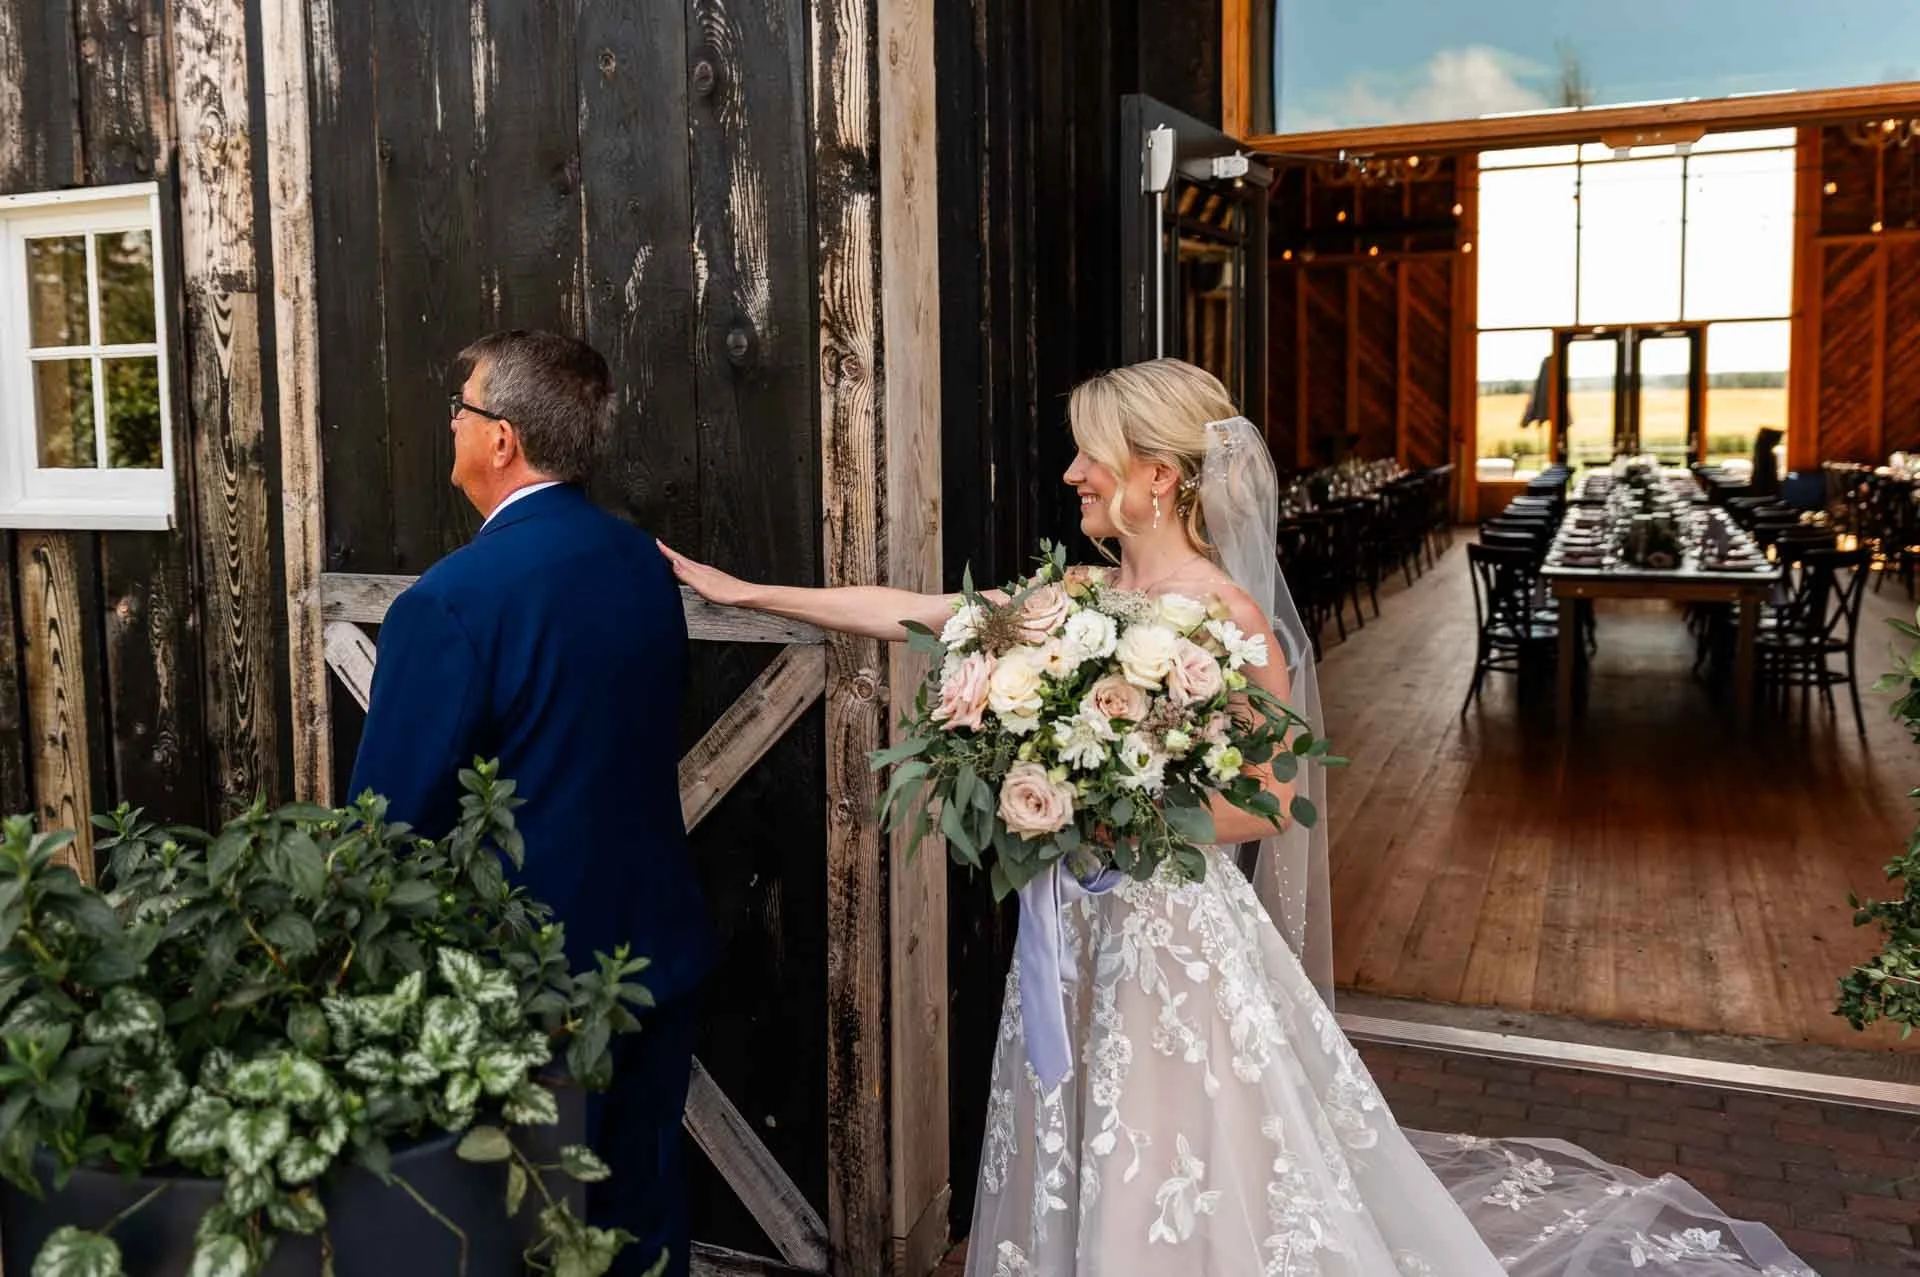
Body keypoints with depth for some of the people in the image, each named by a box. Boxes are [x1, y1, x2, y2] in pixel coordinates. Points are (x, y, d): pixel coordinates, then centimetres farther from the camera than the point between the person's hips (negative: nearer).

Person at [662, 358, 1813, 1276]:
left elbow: (1272, 794, -14)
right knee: (1078, 1175, 19)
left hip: (1178, 930, -7)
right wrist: (740, 591, 9)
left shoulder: (1225, 614, -16)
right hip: (1080, 926, 7)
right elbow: (908, 615, 7)